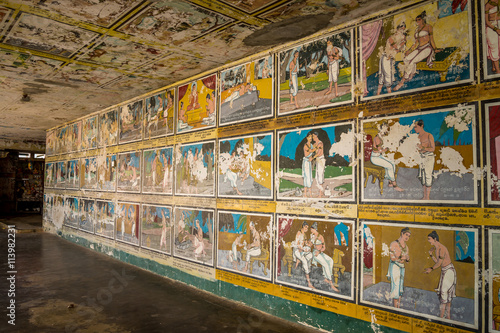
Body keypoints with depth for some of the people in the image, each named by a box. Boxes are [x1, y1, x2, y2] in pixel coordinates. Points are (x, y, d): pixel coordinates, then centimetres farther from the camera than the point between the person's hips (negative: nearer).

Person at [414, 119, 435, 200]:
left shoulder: (429, 136, -10)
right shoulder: (419, 137, 11)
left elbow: (433, 148, -10)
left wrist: (423, 148, -23)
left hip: (429, 157, -7)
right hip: (422, 157, 7)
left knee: (428, 176, -6)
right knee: (422, 176, 8)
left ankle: (428, 197, -1)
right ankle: (424, 196, 15)